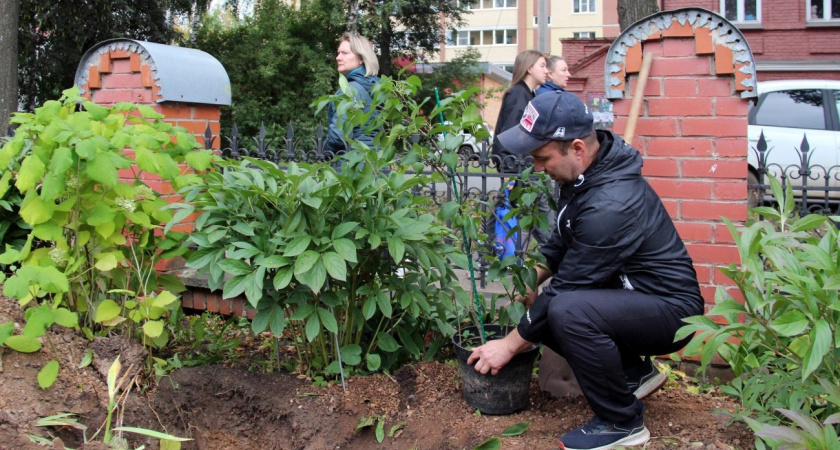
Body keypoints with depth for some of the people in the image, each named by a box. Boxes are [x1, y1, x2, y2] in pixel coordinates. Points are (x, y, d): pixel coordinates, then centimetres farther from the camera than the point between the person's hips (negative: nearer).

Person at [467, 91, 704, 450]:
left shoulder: (610, 205, -30)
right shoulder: (582, 174, -1)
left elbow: (568, 286, -24)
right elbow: (561, 244, 16)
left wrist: (509, 346, -14)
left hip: (669, 309, -10)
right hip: (630, 294, 10)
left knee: (567, 310, -33)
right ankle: (635, 372, 15)